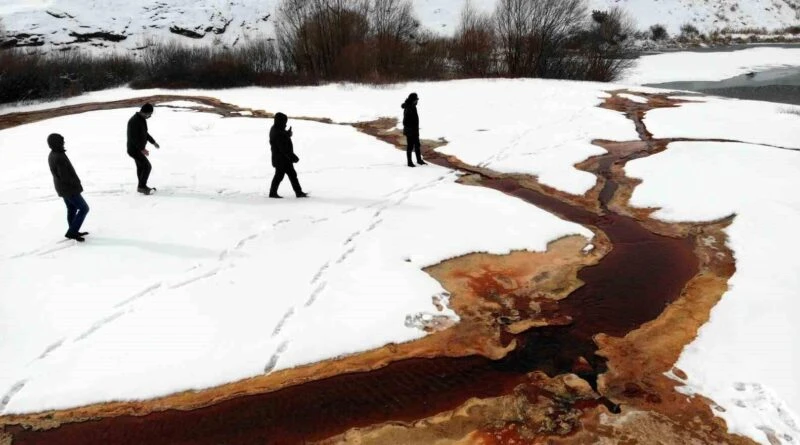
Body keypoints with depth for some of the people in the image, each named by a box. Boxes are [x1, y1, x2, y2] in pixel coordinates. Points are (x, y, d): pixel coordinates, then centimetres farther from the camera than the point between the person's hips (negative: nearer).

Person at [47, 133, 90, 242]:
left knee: (72, 209, 20)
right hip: (69, 188, -9)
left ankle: (73, 232, 31)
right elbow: (65, 176, -27)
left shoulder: (52, 155, 4)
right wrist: (77, 183, -11)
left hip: (63, 187, 9)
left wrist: (75, 181, 9)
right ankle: (71, 232, -1)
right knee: (84, 208, -1)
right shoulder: (60, 157, -27)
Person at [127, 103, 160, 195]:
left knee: (141, 167, 19)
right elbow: (133, 137, -29)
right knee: (147, 166, -10)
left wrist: (153, 142, 19)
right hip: (134, 149, -10)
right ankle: (142, 186, 0)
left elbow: (145, 133, 20)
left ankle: (142, 186, 32)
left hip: (139, 148, 10)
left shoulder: (142, 119, 5)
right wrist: (142, 149, -32)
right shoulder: (134, 121, -25)